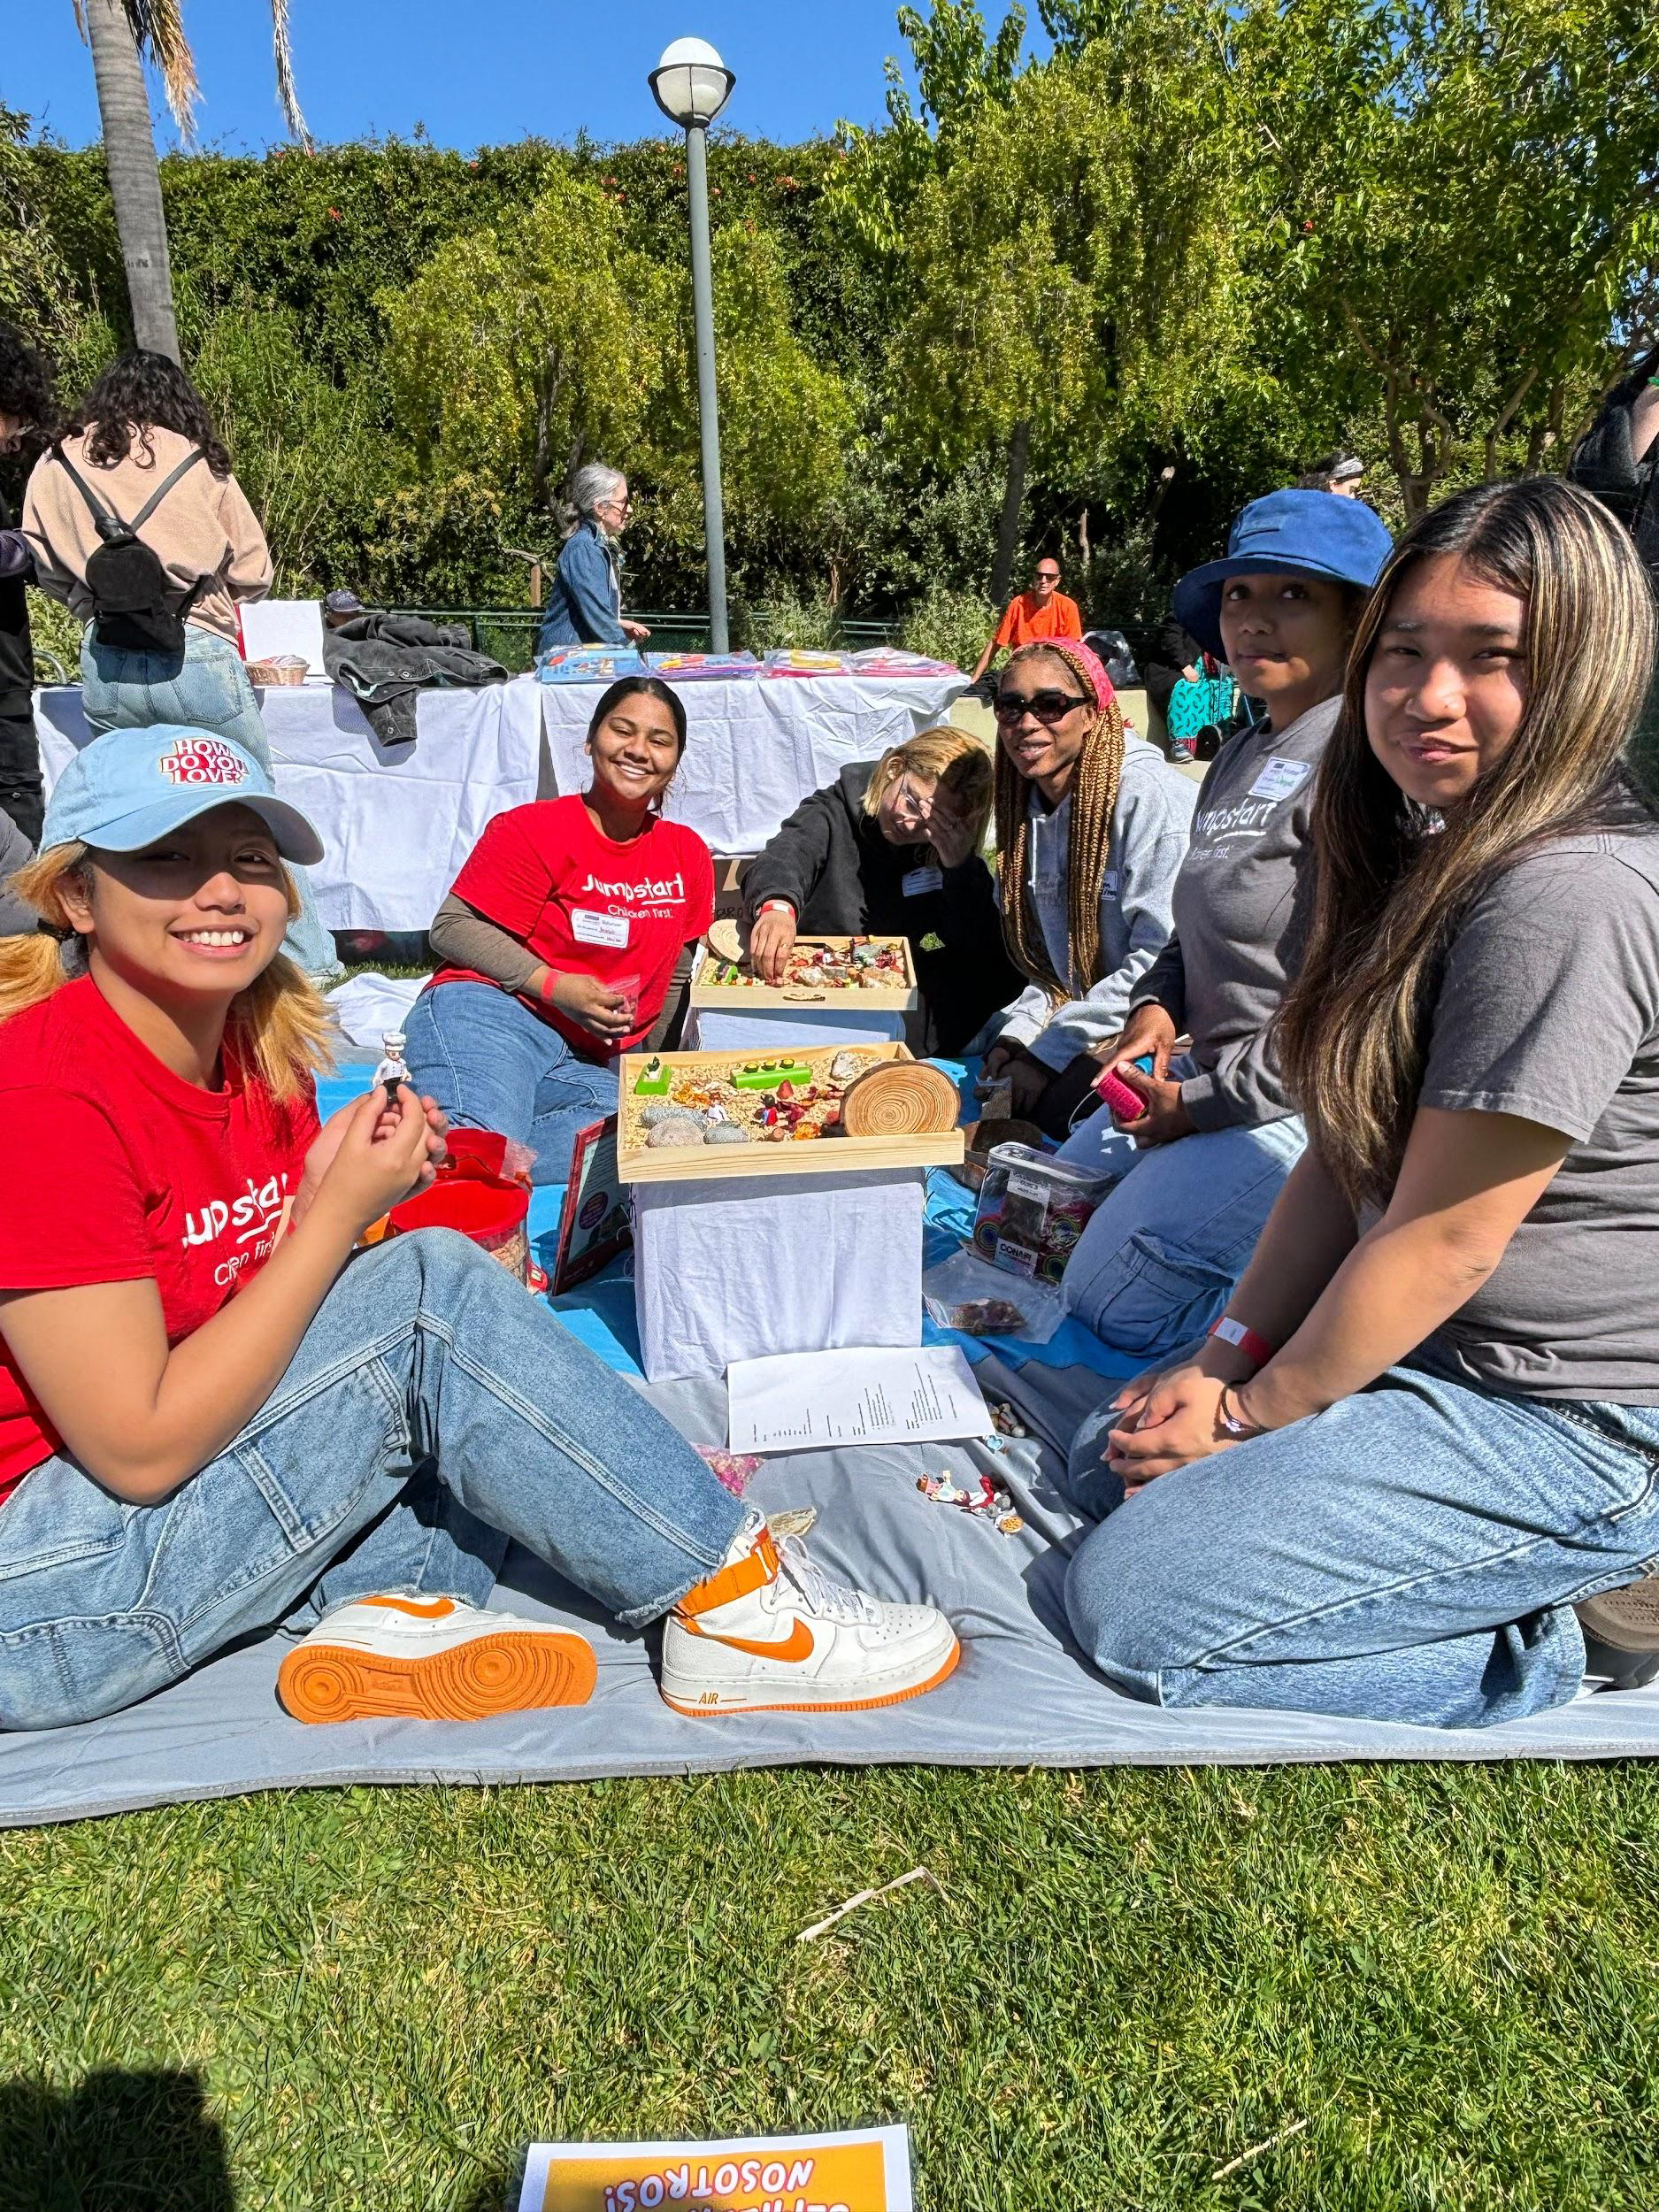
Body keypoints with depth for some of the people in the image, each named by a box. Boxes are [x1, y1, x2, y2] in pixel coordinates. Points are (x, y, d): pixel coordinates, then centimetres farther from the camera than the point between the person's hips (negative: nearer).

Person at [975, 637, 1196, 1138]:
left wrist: (1050, 1050, -20)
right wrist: (1017, 1034, -1)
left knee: (1043, 1112, -29)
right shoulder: (1030, 807, 8)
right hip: (1088, 1013, 8)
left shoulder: (1149, 795, -18)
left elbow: (1162, 960, -24)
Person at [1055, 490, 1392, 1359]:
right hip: (1209, 1070, 10)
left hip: (1301, 1101, -10)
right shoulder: (1244, 753, 13)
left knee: (1109, 1305, -15)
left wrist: (1203, 1103, -17)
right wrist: (1156, 1003, 3)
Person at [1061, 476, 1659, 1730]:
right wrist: (1221, 1362, 1)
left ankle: (1555, 1638, 1)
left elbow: (1442, 1242, -22)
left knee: (1130, 1605, -13)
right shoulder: (1434, 854, 7)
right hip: (1437, 1355, 10)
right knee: (1109, 1462, 15)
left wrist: (1254, 1414, -8)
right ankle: (1528, 1572, 10)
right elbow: (1348, 1158, 6)